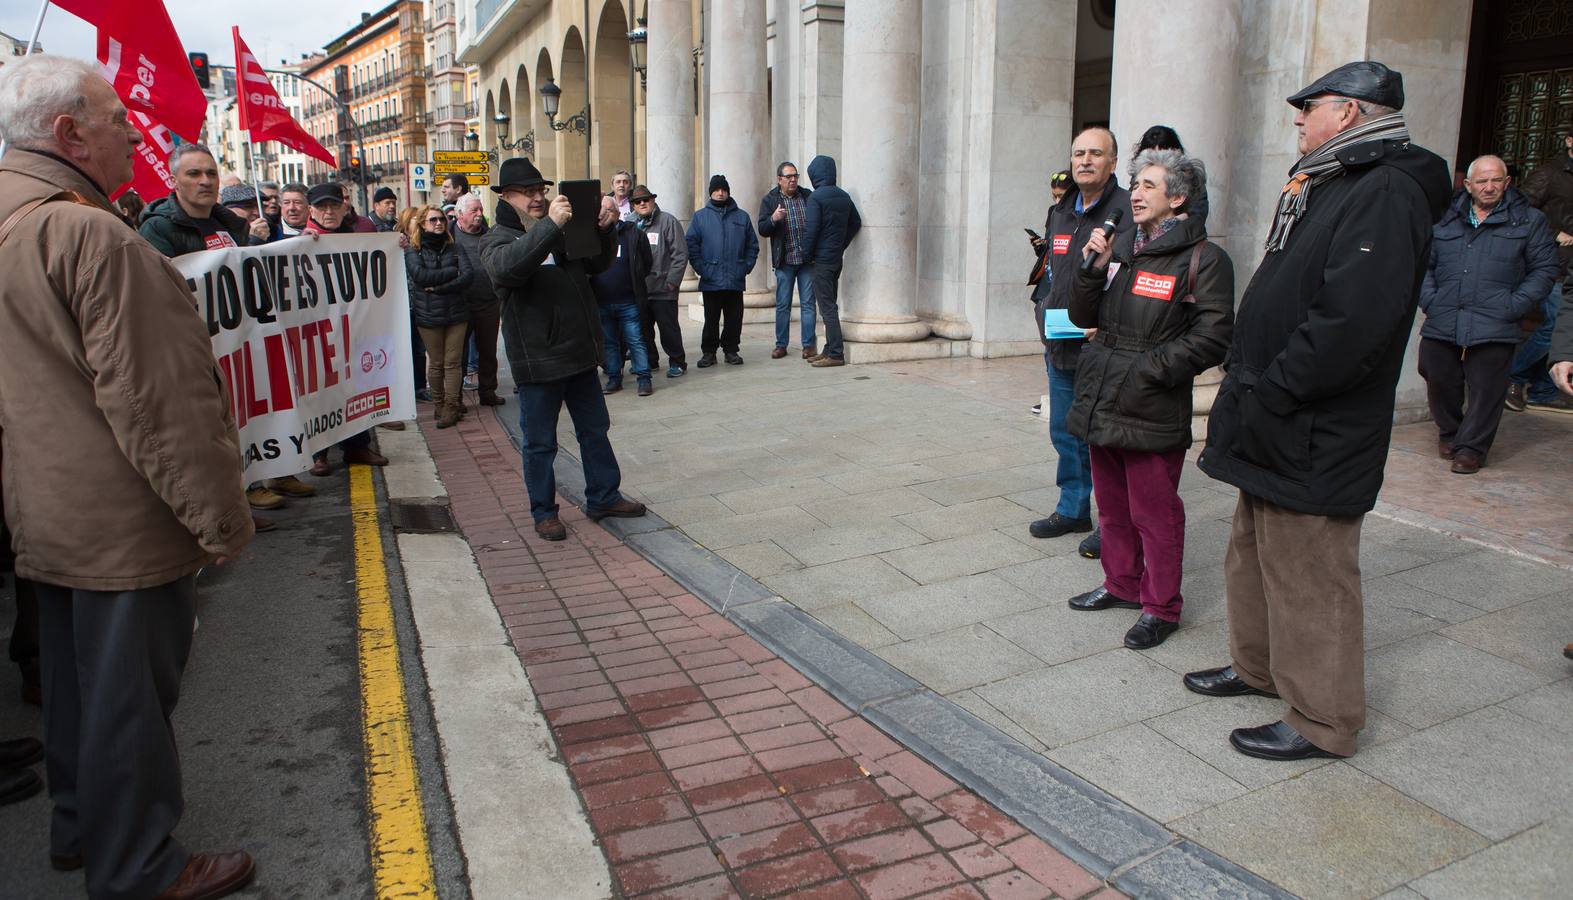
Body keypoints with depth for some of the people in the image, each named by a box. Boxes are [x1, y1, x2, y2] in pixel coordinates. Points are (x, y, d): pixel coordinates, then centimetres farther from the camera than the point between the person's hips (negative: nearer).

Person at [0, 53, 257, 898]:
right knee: (130, 692, 4)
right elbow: (153, 400, -24)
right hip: (123, 521, -10)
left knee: (77, 679, 22)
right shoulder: (91, 234, -22)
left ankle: (82, 829, 39)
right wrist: (219, 513, -16)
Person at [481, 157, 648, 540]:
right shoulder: (497, 239, -6)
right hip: (537, 360, -6)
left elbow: (598, 264, 18)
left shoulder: (563, 232, 14)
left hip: (579, 352, 7)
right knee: (540, 443, 4)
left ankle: (603, 498, 28)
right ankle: (544, 512, 17)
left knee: (595, 430, 15)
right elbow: (506, 267, -29)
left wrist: (603, 231, -3)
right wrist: (549, 225, -36)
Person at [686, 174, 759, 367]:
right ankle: (708, 351, 11)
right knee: (711, 319, 2)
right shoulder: (700, 216, 7)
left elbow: (752, 245, 14)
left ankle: (731, 350, 16)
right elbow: (691, 245, 3)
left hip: (736, 280, 2)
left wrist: (747, 267, 3)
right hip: (710, 279, -2)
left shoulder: (742, 217, 12)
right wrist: (700, 268, -6)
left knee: (734, 318, 5)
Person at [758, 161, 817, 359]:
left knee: (808, 303, 3)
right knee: (782, 304, 5)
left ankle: (809, 344, 8)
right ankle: (781, 345, 13)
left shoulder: (808, 196, 7)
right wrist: (773, 219, -21)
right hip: (784, 261, -1)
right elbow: (762, 230, -2)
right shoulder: (770, 200, 4)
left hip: (807, 259, 1)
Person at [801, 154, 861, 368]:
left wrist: (808, 255, -6)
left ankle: (836, 354, -5)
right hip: (837, 258, 8)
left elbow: (811, 229, -18)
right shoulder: (844, 196, 8)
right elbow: (856, 223, 15)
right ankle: (830, 349, 20)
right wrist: (841, 246, 16)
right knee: (830, 305, 15)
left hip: (822, 259, -8)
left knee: (827, 307, -5)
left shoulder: (816, 197, -14)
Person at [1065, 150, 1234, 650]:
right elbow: (1083, 317, 10)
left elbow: (1212, 338, -13)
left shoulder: (1203, 259, -8)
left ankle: (1161, 608, 16)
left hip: (1153, 412, -7)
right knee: (1112, 505, 18)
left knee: (1154, 512, 2)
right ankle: (1122, 584, 35)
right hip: (1102, 402, 7)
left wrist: (1151, 370, -16)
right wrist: (1093, 269, -5)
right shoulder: (1122, 248, 11)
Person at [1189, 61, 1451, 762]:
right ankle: (1259, 666, 40)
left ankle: (1322, 721, 15)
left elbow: (1351, 321, -28)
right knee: (1253, 555, 22)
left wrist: (1266, 393, -22)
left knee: (1308, 575, 1)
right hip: (1274, 427, 10)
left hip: (1314, 440, -10)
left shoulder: (1387, 193, -17)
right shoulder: (1330, 185, 15)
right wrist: (1244, 378, 10)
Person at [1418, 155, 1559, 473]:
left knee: (1486, 390, 0)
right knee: (1440, 383, 9)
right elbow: (1424, 264, 18)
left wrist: (1513, 306, -4)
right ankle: (1449, 432, 32)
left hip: (1493, 329, -2)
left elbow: (1546, 268, 7)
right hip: (1442, 324, 2)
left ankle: (1471, 447, 13)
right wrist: (1429, 299, 3)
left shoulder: (1528, 220, 7)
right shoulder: (1446, 218, 12)